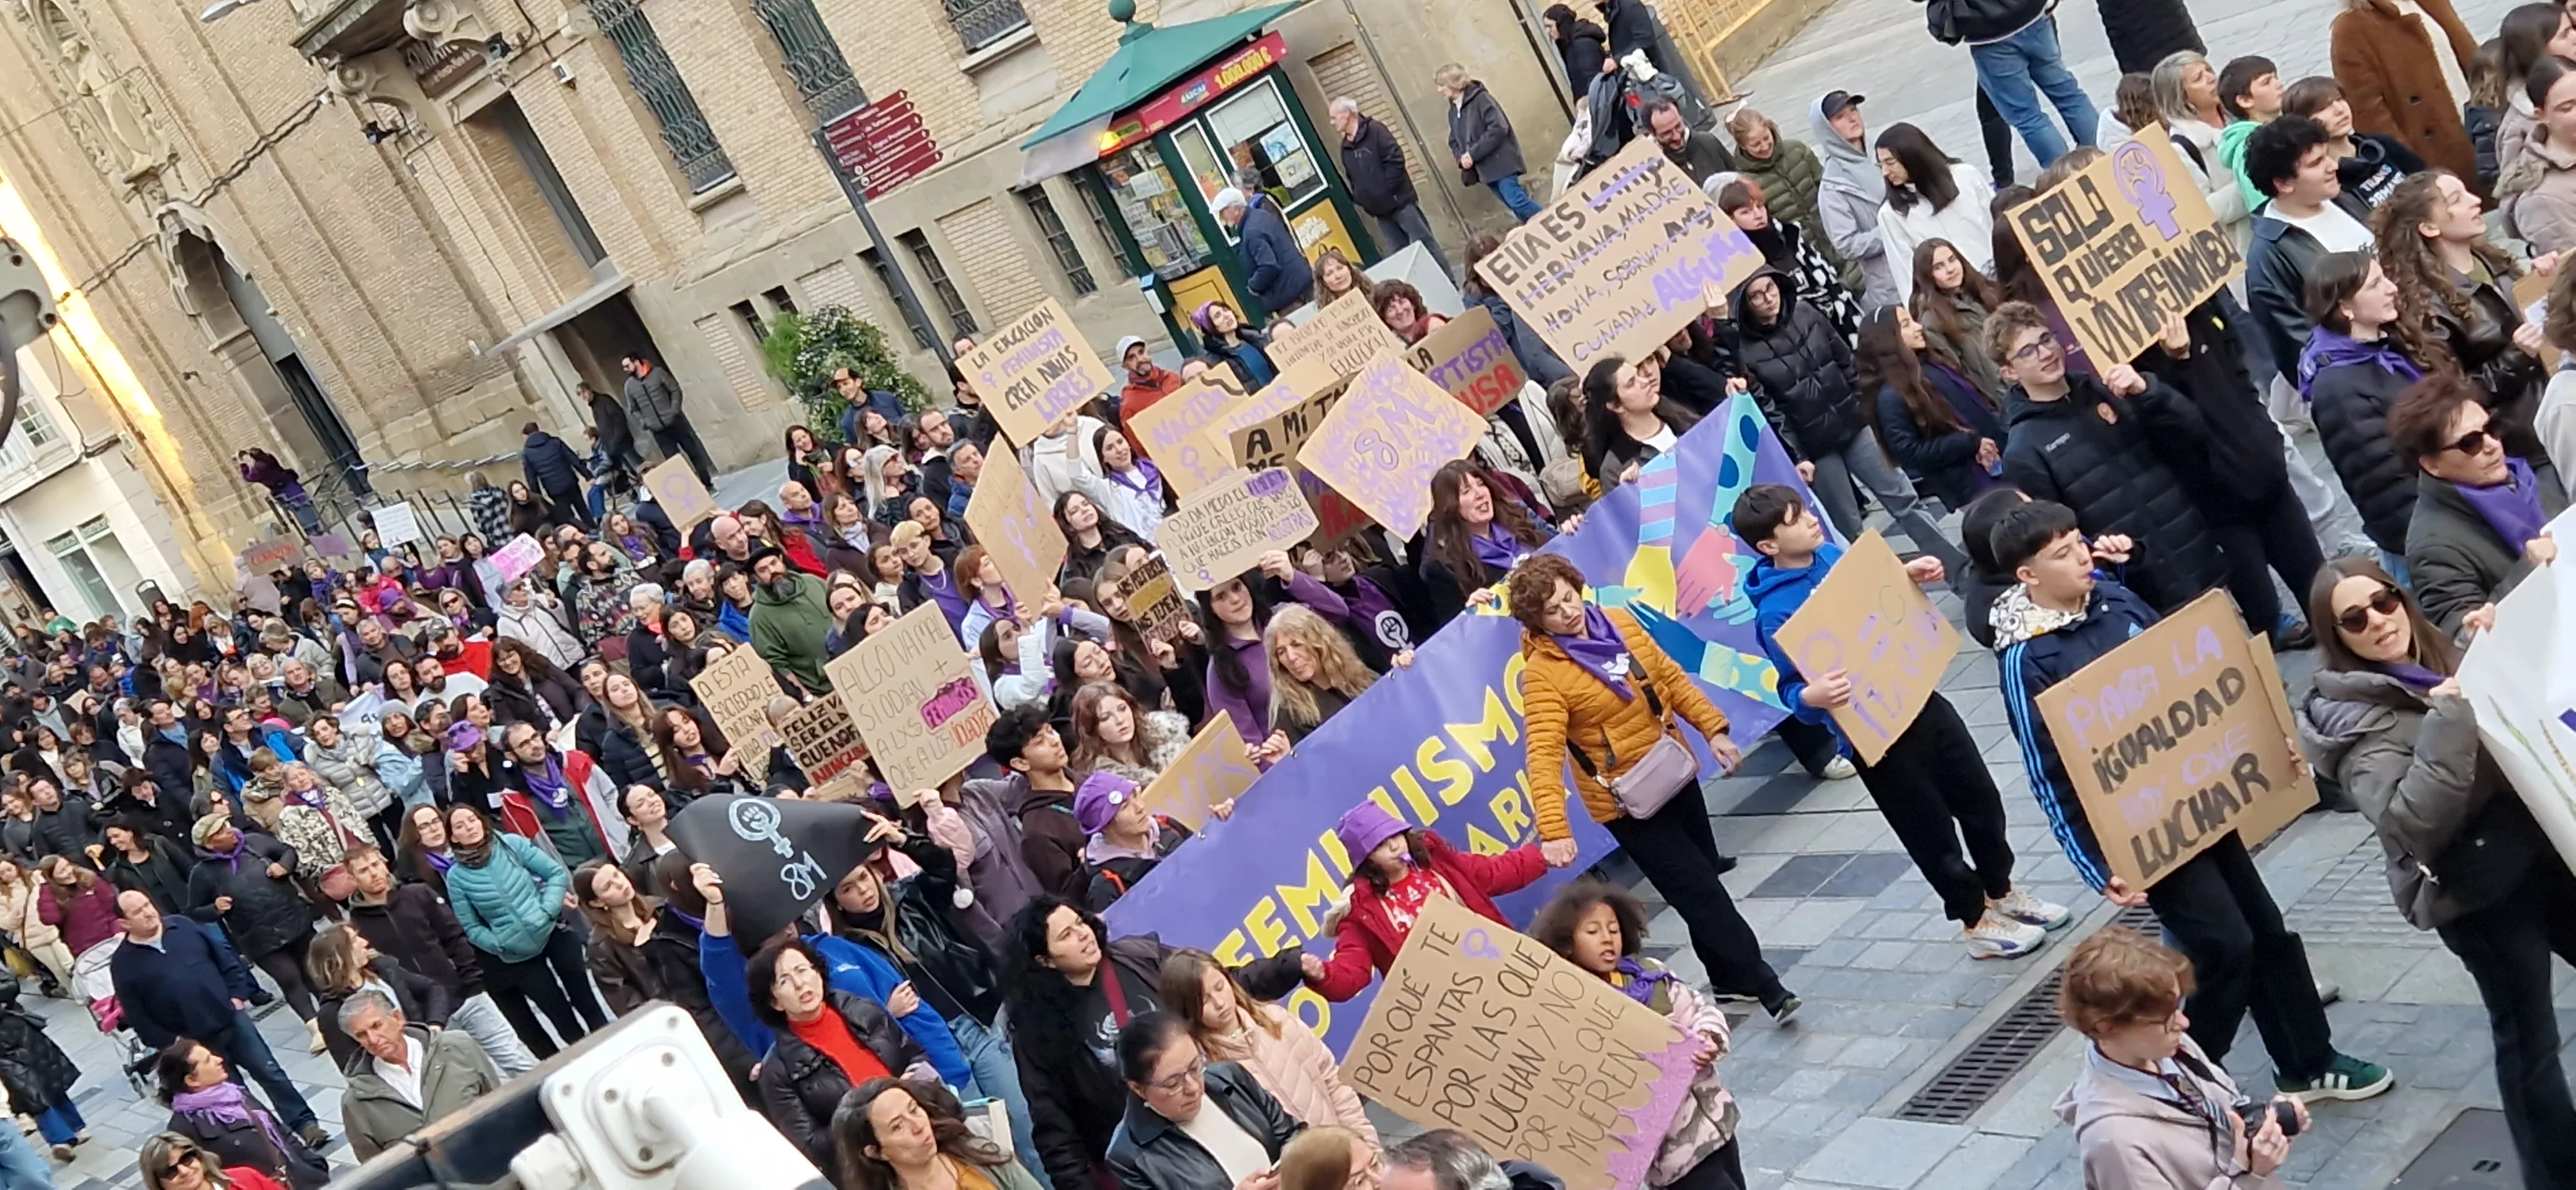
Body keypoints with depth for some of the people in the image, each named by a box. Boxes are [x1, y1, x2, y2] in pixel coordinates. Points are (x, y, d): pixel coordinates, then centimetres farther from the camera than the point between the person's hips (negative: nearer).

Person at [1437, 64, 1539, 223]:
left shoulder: (1480, 98, -11)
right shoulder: (1453, 111, 14)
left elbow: (1498, 128, -20)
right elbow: (1454, 141, 18)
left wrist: (1474, 153, -21)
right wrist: (1461, 157, -6)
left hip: (1499, 161, -7)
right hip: (1484, 167, 7)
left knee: (1515, 200, -16)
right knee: (1512, 202, 6)